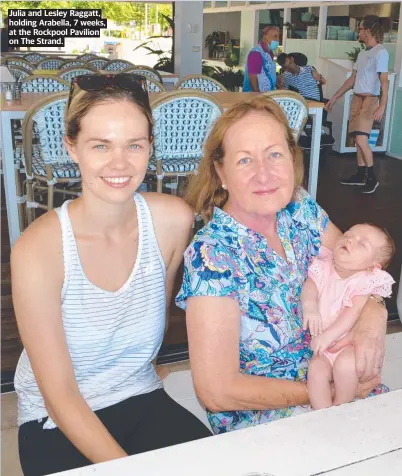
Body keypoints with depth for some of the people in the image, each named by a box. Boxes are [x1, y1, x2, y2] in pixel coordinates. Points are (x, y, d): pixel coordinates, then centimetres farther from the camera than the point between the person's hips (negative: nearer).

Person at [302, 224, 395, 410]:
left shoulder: (365, 280, -10)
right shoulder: (323, 267, 1)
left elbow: (354, 311, -19)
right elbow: (310, 285, -12)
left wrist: (328, 336, -30)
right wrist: (309, 306, -35)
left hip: (349, 343, -2)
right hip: (320, 342, 3)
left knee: (346, 364, -30)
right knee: (316, 370, -23)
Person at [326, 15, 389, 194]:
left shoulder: (380, 52, -10)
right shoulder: (362, 54, 16)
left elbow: (384, 81, -15)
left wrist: (382, 107, -24)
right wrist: (334, 97, 22)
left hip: (369, 100, -8)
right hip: (356, 99, 8)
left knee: (361, 140, -15)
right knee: (358, 140, 8)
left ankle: (372, 178, -3)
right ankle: (360, 175, 16)